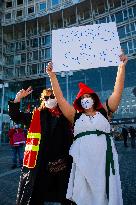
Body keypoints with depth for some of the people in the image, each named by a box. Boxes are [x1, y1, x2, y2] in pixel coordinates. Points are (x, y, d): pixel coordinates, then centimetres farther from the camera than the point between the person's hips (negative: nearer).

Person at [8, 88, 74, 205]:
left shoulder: (65, 116, 2)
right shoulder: (36, 115, 5)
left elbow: (70, 138, 1)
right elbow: (15, 116, 5)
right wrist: (18, 99, -8)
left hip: (62, 161, 0)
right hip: (40, 161, 0)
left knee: (64, 195, 16)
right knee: (36, 195, 14)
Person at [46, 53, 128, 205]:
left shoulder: (104, 112, 11)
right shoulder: (76, 116, 9)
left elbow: (117, 91, 5)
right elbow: (60, 98, 4)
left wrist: (122, 66, 2)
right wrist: (52, 75, 0)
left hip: (104, 158, 1)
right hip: (83, 159, 0)